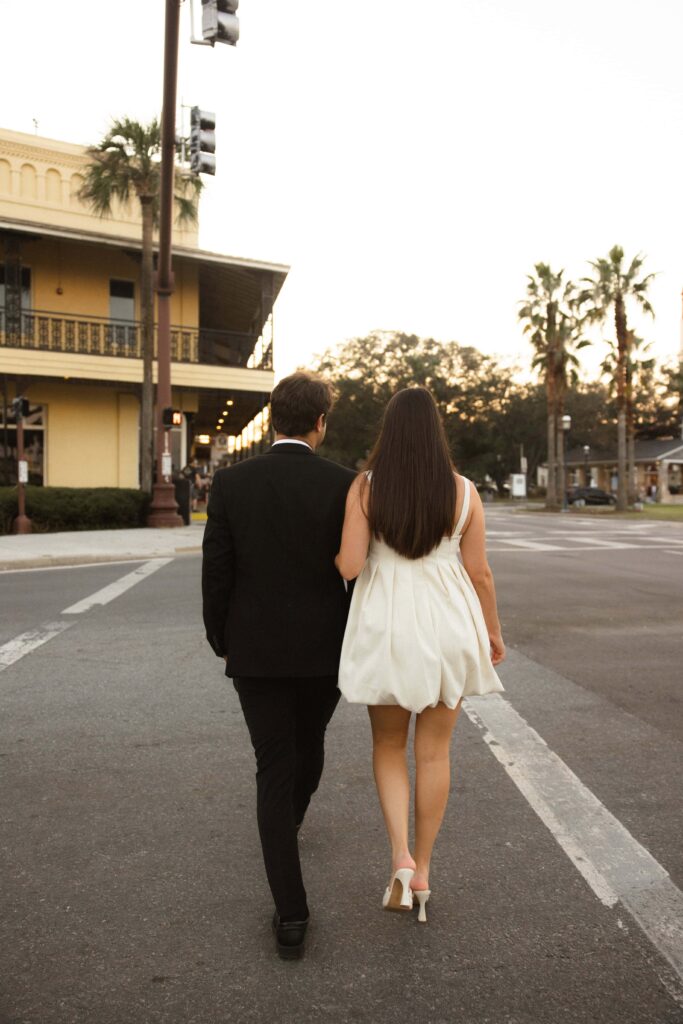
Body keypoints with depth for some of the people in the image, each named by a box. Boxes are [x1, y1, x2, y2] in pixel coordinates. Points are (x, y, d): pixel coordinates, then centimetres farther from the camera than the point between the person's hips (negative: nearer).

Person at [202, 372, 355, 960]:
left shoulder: (231, 482, -7)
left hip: (257, 650, 0)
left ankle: (292, 916, 7)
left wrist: (221, 643, 10)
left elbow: (216, 574, -5)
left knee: (274, 770, 7)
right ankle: (289, 825, 54)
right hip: (325, 650, 1)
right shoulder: (344, 484, -9)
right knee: (309, 745, 26)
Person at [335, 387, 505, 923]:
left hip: (386, 625, -1)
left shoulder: (364, 488, -8)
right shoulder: (463, 491, -5)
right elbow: (479, 573, -1)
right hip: (447, 625, 1)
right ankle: (422, 871, 24)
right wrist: (493, 632, 13)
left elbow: (350, 566, -12)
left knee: (388, 744, 19)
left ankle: (401, 858, 4)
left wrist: (335, 555, 12)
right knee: (434, 750, 14)